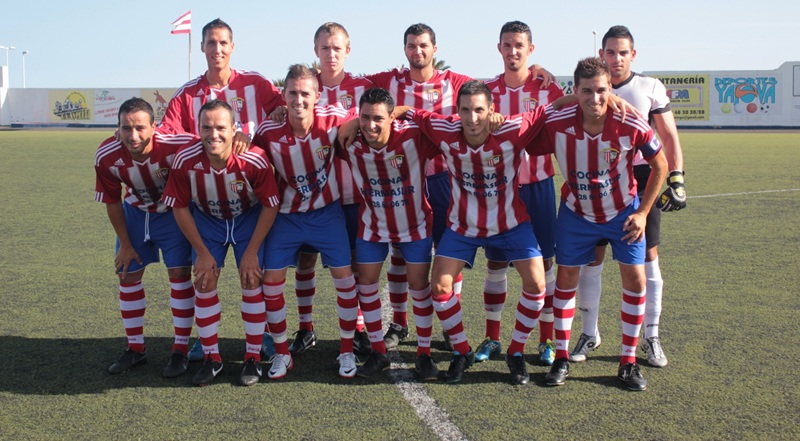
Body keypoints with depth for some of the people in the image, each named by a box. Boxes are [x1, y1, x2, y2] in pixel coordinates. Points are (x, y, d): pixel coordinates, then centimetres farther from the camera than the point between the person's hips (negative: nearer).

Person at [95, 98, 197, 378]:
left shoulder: (175, 146, -36)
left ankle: (181, 351, 5)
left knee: (179, 273, -8)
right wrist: (125, 244, -2)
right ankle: (135, 349, 23)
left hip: (174, 211, -3)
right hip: (135, 211, 3)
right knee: (128, 274, 6)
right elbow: (112, 203, -9)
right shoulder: (106, 157, -24)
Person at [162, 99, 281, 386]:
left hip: (249, 219, -2)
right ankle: (211, 358, 11)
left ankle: (253, 358, 6)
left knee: (252, 280, -9)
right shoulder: (186, 160, -27)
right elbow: (179, 207, -12)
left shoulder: (254, 160, -32)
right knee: (204, 282, -4)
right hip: (207, 220, 2)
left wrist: (251, 251, -16)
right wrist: (202, 252, -10)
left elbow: (270, 206, -18)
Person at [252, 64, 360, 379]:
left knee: (344, 277, -1)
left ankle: (347, 350, 17)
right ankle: (281, 351, 19)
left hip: (328, 212, 0)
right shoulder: (269, 131, -18)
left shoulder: (334, 120, -19)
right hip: (287, 215, 1)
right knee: (271, 280, 0)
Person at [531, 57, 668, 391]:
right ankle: (561, 358, 15)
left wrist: (642, 212, -8)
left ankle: (628, 362, 9)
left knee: (635, 278, -4)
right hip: (576, 213, 1)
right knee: (566, 277, 2)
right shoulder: (557, 124, -25)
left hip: (623, 212, 0)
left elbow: (660, 165, -8)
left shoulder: (632, 126, -25)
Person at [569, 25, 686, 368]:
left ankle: (651, 337, 14)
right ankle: (589, 334, 16)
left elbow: (669, 137, 4)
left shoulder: (651, 88, 2)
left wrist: (676, 179, -6)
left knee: (647, 259, 2)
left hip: (641, 180, -1)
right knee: (591, 259, 1)